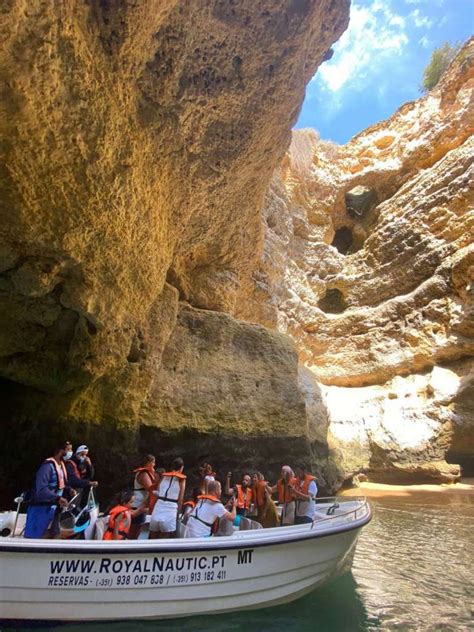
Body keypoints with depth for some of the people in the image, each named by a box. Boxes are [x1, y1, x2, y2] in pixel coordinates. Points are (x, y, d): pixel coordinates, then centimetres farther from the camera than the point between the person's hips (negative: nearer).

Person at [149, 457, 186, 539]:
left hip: (156, 515, 4)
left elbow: (156, 493, 9)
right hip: (169, 517, -3)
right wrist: (177, 515, 10)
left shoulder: (164, 476, 12)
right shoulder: (181, 479, 2)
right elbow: (180, 499, 1)